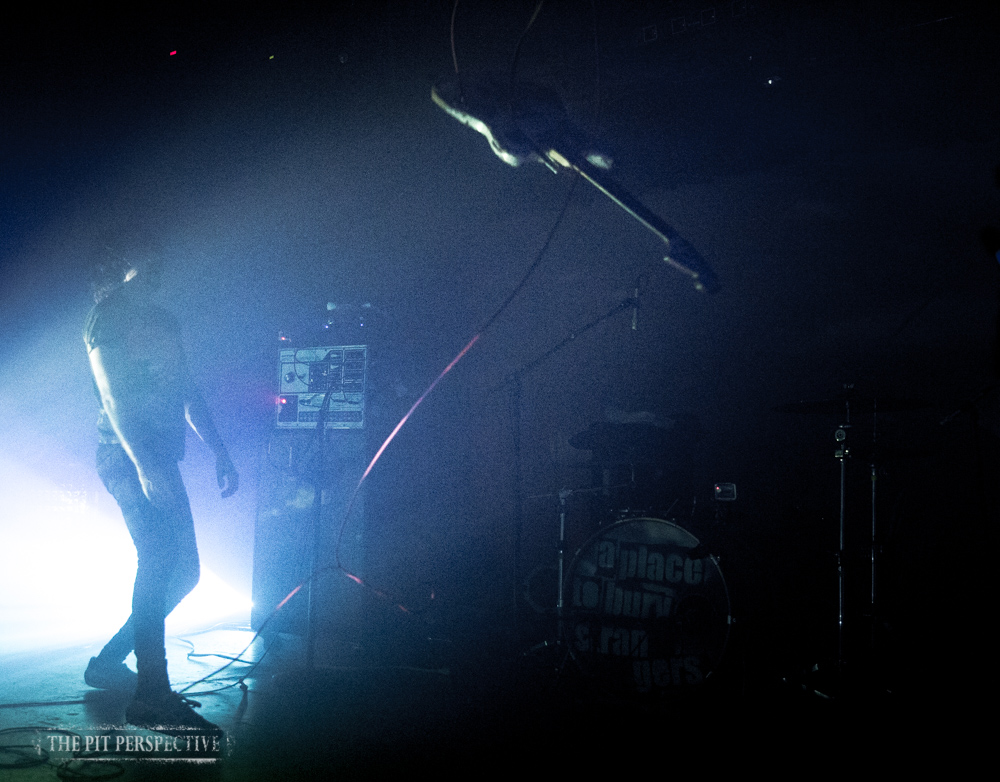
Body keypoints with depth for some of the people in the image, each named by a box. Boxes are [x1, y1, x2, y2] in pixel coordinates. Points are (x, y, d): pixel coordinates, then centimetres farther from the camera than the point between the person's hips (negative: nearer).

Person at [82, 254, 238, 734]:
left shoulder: (164, 321, 22)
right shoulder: (107, 315, -4)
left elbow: (188, 394, 23)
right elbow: (112, 396, -14)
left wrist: (220, 453, 16)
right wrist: (143, 464, -25)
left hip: (160, 459, 9)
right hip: (126, 456, -9)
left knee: (183, 572, 9)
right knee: (158, 559, -20)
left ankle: (109, 661, 21)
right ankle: (151, 697, -19)